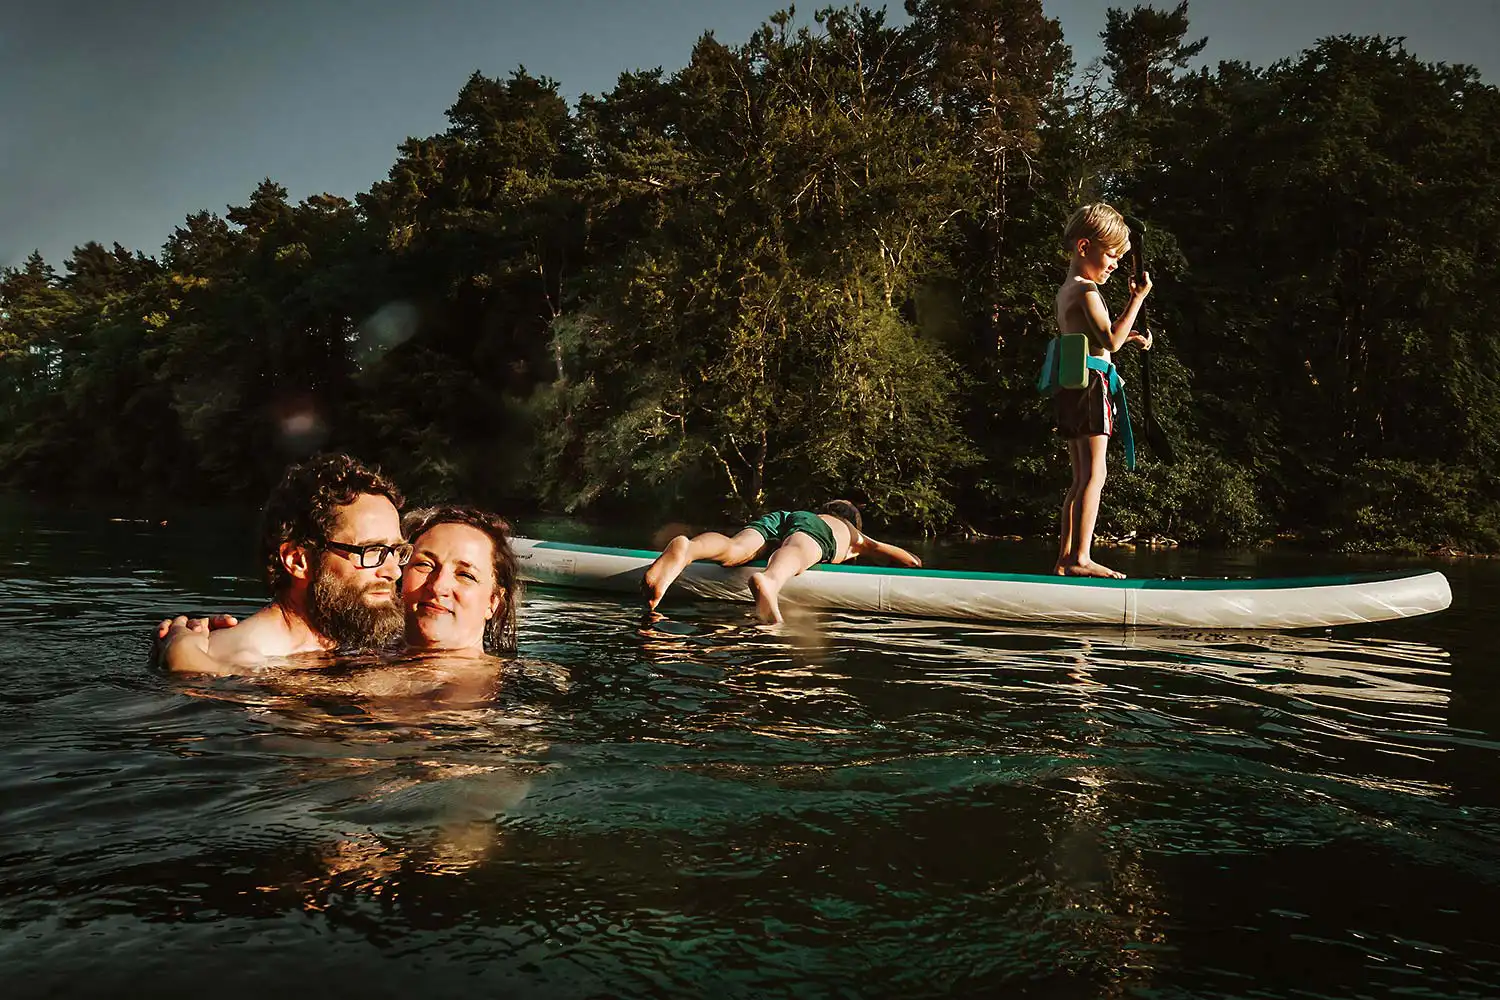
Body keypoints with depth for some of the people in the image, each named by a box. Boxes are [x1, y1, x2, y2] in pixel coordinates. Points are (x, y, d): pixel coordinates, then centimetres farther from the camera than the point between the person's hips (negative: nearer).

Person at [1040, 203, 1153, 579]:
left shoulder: (1066, 291, 20)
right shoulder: (1085, 290, -10)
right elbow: (1110, 341, -17)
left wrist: (1129, 336, 17)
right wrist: (1137, 299, -13)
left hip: (1071, 390, 10)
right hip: (1090, 384, -10)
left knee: (1081, 478, 11)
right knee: (1094, 474, -10)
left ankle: (1065, 558, 11)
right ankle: (1080, 557, -13)